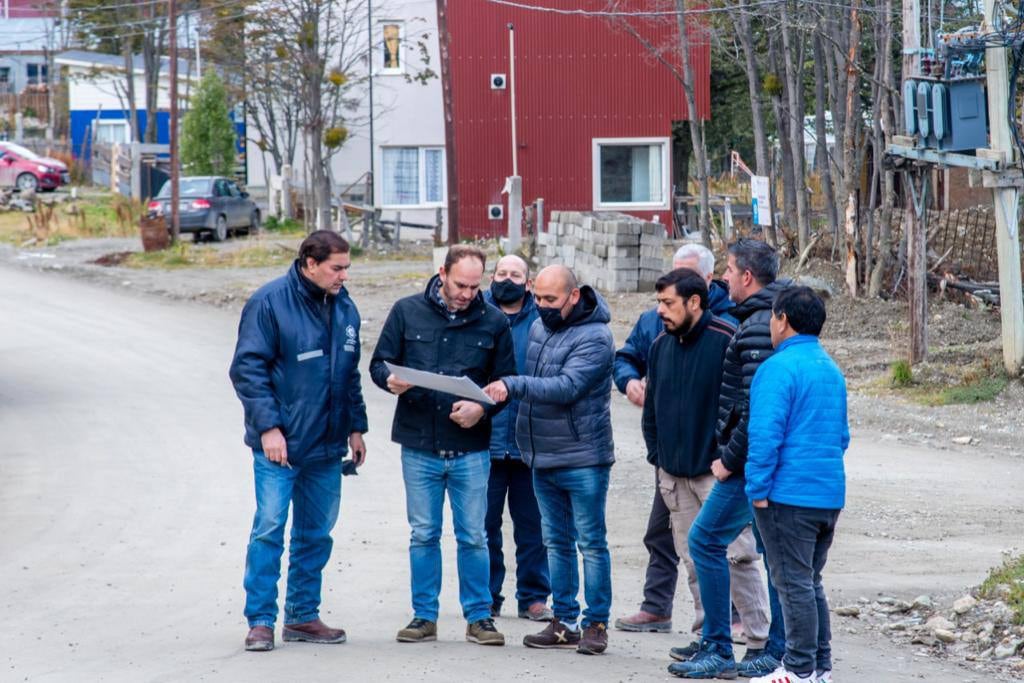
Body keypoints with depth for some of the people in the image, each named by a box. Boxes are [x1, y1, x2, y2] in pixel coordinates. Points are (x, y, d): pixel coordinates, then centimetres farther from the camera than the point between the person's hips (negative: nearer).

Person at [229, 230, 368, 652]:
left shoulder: (344, 308, 10)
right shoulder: (269, 302, -10)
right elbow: (248, 368, -12)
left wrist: (355, 427, 15)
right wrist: (268, 426, -17)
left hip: (327, 444, 6)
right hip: (279, 443, -6)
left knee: (316, 533, 10)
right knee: (269, 527, -6)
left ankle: (302, 616, 19)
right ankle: (260, 621, 0)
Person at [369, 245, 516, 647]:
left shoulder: (493, 322, 3)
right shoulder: (407, 312, 2)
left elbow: (506, 382, 6)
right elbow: (379, 364, 7)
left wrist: (482, 408, -13)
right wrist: (391, 381, -16)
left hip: (471, 449, 0)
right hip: (419, 447, 0)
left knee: (473, 537, 3)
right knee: (423, 535, 7)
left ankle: (479, 617, 12)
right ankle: (424, 617, 15)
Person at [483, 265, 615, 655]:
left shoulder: (594, 338, -15)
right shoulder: (539, 328, 10)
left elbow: (566, 387, -27)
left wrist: (514, 385, -34)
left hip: (582, 459, -8)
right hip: (543, 458, 8)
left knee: (591, 543, -1)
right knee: (556, 543, 11)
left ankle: (596, 624, 4)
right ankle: (564, 623, 17)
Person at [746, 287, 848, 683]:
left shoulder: (780, 367, -13)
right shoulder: (831, 369, 14)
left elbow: (765, 435, -18)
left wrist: (758, 490, -13)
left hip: (789, 497, -8)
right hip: (830, 496, 8)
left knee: (794, 584, -2)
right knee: (810, 582, 16)